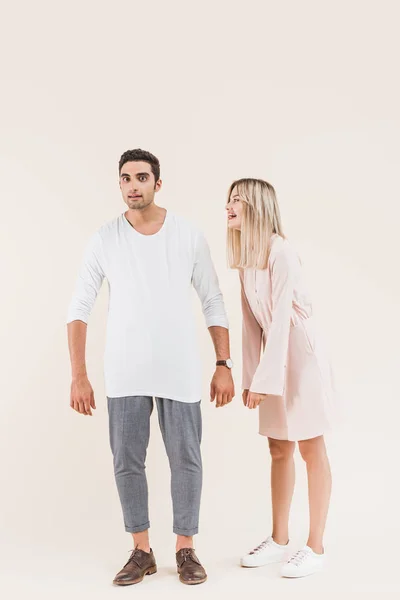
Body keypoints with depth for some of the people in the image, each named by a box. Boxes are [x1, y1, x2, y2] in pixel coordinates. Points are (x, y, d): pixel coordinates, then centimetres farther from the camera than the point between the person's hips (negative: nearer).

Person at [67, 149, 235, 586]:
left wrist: (224, 365, -3)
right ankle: (142, 552, 24)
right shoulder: (104, 239, -2)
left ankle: (185, 550, 23)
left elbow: (213, 303, 3)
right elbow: (79, 308, 0)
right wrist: (78, 376, -7)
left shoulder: (189, 236, -2)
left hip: (180, 372, 0)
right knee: (127, 461, 7)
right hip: (125, 374, 1)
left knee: (186, 460, 5)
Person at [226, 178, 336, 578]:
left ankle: (315, 547, 13)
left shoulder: (280, 253, -19)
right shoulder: (246, 259, 6)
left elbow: (282, 320, -22)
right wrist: (250, 377, 3)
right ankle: (279, 540, 25)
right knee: (278, 450, 13)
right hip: (275, 358, 8)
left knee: (311, 451, 2)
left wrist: (264, 380, -22)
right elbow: (252, 322, 6)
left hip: (302, 357, -8)